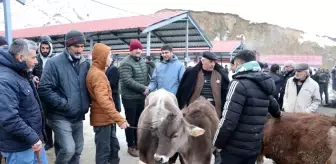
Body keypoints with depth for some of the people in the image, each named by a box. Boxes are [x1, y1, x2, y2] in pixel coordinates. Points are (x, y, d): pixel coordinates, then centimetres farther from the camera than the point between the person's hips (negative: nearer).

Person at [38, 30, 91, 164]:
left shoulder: (85, 64, 5)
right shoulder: (54, 63, -12)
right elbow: (44, 89, -17)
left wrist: (87, 102, 2)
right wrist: (64, 103, -19)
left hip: (78, 116, 6)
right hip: (60, 116, -6)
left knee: (77, 150, 14)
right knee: (68, 149, -15)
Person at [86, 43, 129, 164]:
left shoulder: (97, 71, 13)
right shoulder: (97, 74, -19)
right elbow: (103, 101, -30)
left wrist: (114, 118, 19)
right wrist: (120, 119, -33)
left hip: (106, 118, 10)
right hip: (102, 119, -10)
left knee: (114, 147, 19)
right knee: (104, 151, 2)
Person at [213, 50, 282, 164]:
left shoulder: (239, 83, -17)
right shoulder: (262, 84, 9)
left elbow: (228, 120, -23)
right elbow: (273, 105, 28)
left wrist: (217, 143, -9)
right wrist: (277, 114, 51)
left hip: (236, 148, -8)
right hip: (254, 147, 8)